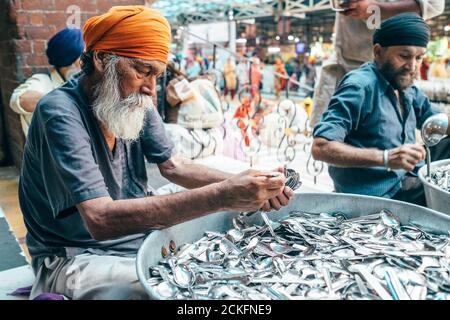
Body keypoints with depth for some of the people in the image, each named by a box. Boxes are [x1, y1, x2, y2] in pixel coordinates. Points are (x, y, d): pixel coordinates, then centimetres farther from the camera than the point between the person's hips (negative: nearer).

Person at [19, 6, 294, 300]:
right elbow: (101, 219, -35)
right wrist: (220, 196, -40)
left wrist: (239, 183, -18)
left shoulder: (136, 101, -3)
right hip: (77, 256, -6)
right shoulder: (60, 113, -25)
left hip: (141, 234, 7)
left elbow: (172, 166, 1)